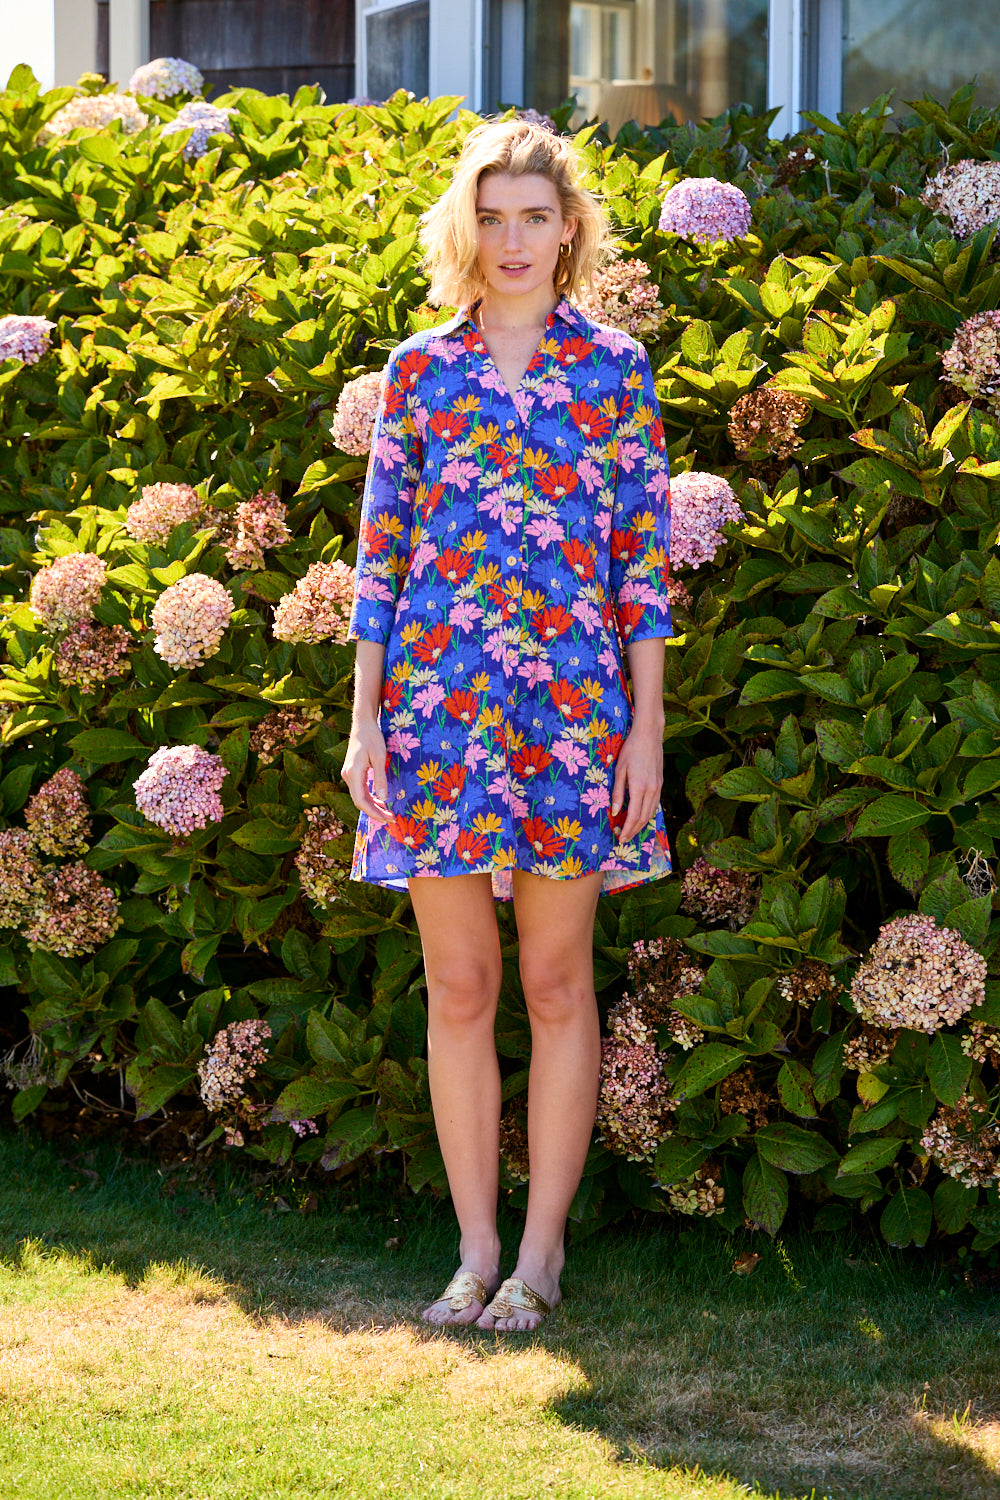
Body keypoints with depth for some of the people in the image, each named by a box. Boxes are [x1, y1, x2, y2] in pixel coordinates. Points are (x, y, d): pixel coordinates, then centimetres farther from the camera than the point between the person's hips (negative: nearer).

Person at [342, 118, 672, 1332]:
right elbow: (380, 550, 8)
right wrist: (365, 720, 3)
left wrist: (647, 727, -2)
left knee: (556, 982, 3)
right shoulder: (420, 369, 7)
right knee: (457, 985, 4)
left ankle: (540, 1252, 12)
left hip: (572, 700, -1)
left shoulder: (613, 368, 4)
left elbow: (645, 554, 3)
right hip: (437, 696, 1)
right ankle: (476, 1251, 14)